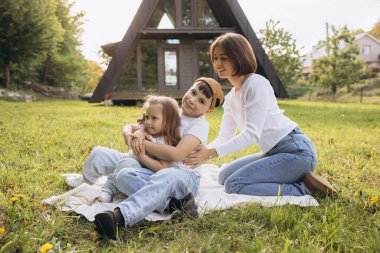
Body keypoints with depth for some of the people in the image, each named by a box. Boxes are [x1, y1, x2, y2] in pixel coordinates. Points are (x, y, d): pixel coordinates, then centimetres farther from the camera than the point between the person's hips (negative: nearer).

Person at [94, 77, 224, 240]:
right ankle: (168, 203, -34)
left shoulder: (200, 124, -4)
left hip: (183, 175, -6)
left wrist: (143, 143, -11)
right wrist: (138, 133, -13)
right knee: (123, 175, -20)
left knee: (165, 177, -39)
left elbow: (176, 154, -20)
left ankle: (119, 217, -58)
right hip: (154, 170, 6)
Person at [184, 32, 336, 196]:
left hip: (296, 151, -9)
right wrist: (202, 152, -10)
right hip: (273, 152, 9)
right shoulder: (230, 98, 12)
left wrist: (210, 153, -27)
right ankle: (297, 179, 10)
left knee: (234, 184, -18)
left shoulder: (256, 84, -14)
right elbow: (224, 137, 10)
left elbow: (252, 134, -23)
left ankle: (303, 187, -8)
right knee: (224, 176, 11)